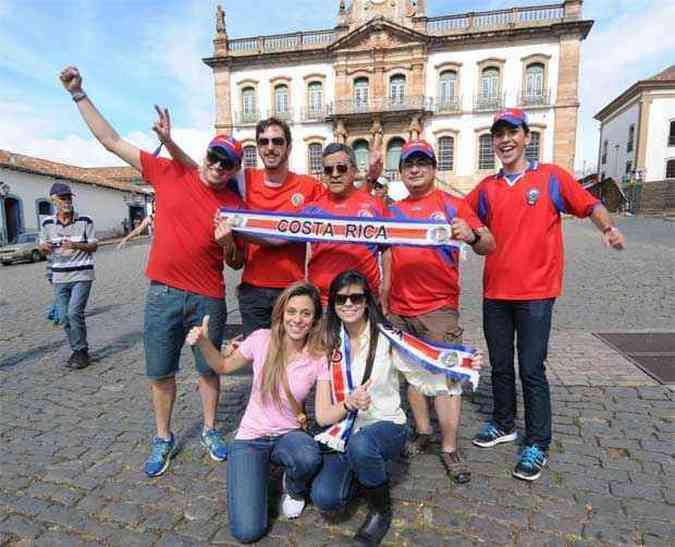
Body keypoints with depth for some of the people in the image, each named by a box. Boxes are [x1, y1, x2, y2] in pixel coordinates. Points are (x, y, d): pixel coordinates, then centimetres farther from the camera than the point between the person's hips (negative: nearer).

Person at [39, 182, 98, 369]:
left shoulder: (85, 220, -4)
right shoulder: (47, 223, 5)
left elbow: (94, 246, -2)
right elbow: (43, 247, 13)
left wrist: (76, 245, -21)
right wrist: (44, 247, -11)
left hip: (82, 275, -4)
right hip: (59, 277, 4)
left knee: (74, 313, -14)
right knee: (64, 317, 6)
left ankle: (82, 352, 2)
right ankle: (77, 351, 22)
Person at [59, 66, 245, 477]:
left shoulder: (236, 206, 0)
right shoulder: (170, 173, 0)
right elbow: (112, 140, 5)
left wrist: (228, 242, -15)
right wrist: (79, 94, 3)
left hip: (209, 298, 0)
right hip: (164, 293, 0)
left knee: (209, 369, 13)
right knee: (161, 373, 11)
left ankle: (210, 430, 35)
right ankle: (163, 439, 32)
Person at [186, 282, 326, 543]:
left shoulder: (319, 358, -12)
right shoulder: (262, 339, -12)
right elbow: (223, 366, 5)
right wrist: (203, 343, -13)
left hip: (289, 435, 0)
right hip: (250, 438, 0)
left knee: (309, 459, -37)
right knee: (248, 531, -15)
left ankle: (294, 488, 3)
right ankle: (261, 470, 16)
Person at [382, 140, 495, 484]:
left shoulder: (452, 205, -1)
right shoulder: (393, 211, 12)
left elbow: (489, 246, -6)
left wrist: (472, 236, -29)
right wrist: (383, 297, 16)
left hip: (439, 307, -4)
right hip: (399, 309, 5)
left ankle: (449, 449, 8)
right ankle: (423, 432, 29)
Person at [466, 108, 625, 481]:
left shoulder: (551, 177, 0)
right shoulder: (486, 188, 9)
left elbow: (588, 204, 2)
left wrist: (608, 228, -16)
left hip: (535, 293, -4)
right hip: (495, 292, 4)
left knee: (531, 370, 0)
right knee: (500, 366, 15)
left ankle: (536, 444, 17)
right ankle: (503, 424, 34)